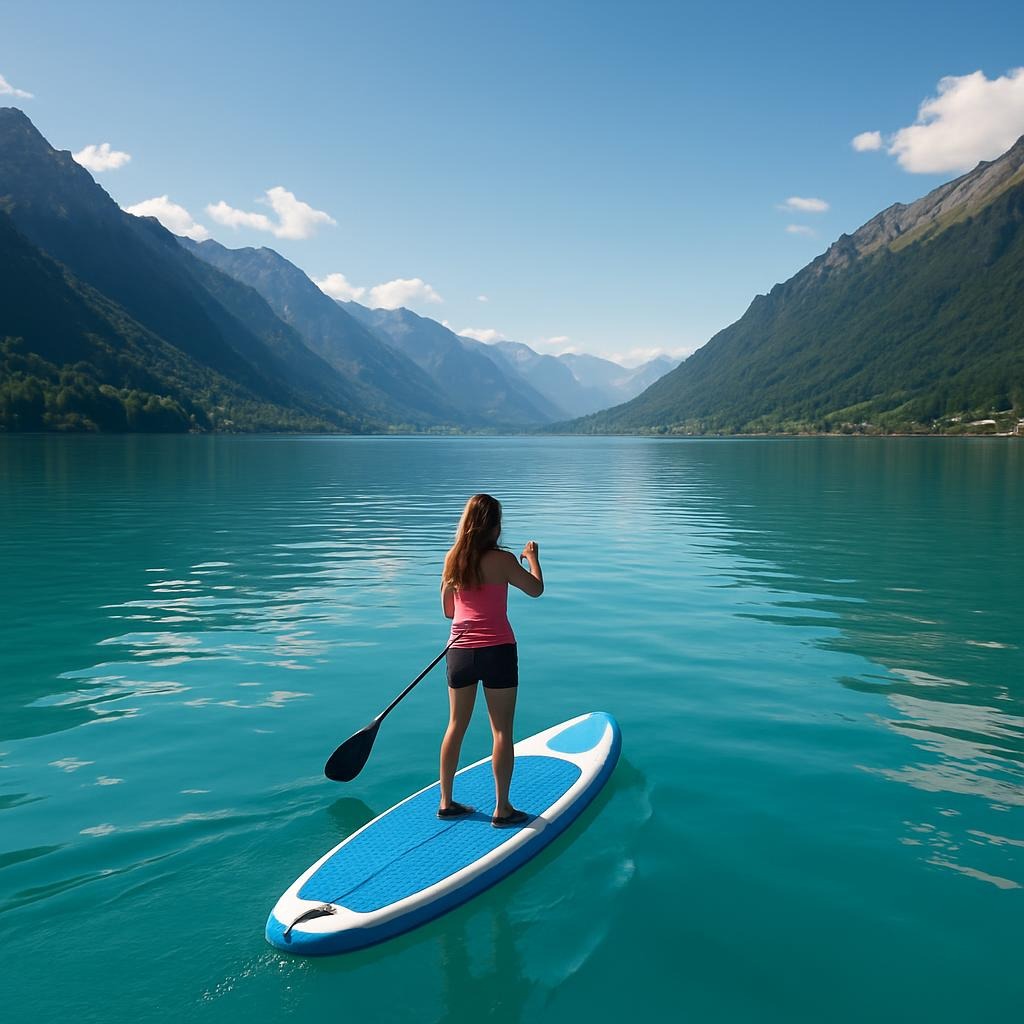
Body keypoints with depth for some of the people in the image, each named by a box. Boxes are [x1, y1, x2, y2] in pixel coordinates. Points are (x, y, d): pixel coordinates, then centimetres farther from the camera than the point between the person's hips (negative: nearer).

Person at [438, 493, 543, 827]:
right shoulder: (503, 559, -10)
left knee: (456, 725, 15)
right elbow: (536, 589, 3)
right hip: (497, 650, -5)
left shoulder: (451, 559, 4)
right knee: (502, 730, 5)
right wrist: (532, 557, 19)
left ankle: (446, 802, 23)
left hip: (460, 650, 5)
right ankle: (502, 809, 11)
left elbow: (448, 610, 13)